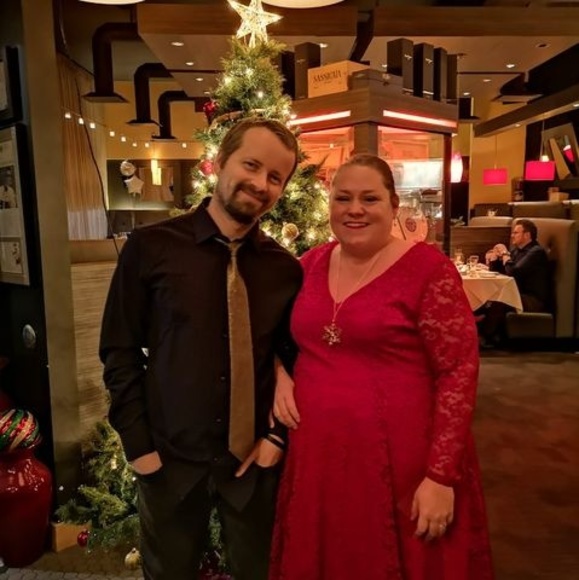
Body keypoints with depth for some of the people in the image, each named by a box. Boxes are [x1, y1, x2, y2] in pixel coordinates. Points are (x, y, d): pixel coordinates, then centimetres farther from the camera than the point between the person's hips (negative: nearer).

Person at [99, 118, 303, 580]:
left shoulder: (286, 268, -4)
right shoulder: (151, 247, -10)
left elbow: (294, 355, 5)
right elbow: (119, 350, -6)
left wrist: (277, 435, -3)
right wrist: (138, 444, -7)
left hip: (253, 460, 2)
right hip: (169, 457, -1)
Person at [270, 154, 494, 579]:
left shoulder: (427, 267, -11)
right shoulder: (311, 265, 4)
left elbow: (459, 372, -12)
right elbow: (283, 332, 19)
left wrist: (441, 476, -14)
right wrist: (280, 374, 0)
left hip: (400, 464, -4)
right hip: (316, 458, 5)